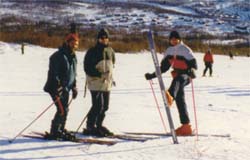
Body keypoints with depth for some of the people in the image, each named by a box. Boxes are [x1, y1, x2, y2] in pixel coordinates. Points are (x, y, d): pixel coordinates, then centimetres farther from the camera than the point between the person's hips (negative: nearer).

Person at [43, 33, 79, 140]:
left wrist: (74, 87, 17)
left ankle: (61, 130, 23)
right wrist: (57, 88, -23)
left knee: (65, 110, 10)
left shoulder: (73, 57, 12)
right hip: (56, 88, -8)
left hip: (66, 88, 8)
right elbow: (53, 73, -18)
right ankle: (54, 133, -2)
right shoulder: (59, 56, -15)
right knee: (62, 110, -12)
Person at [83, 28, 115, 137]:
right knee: (98, 105, -12)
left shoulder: (110, 51, 11)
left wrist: (110, 77, 13)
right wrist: (99, 74, -22)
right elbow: (87, 68, -12)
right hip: (95, 83, -7)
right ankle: (90, 127, -2)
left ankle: (99, 126, 23)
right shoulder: (92, 52, -8)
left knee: (105, 106, 10)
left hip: (107, 83, 7)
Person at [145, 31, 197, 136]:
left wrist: (192, 70, -38)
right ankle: (186, 126, 3)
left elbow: (193, 62, -15)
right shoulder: (169, 51, 13)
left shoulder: (185, 50, -5)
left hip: (185, 75, -6)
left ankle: (170, 97, -72)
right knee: (180, 100, 1)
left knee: (177, 80, -40)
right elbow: (164, 66, 18)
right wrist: (152, 75, 13)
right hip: (177, 76, 6)